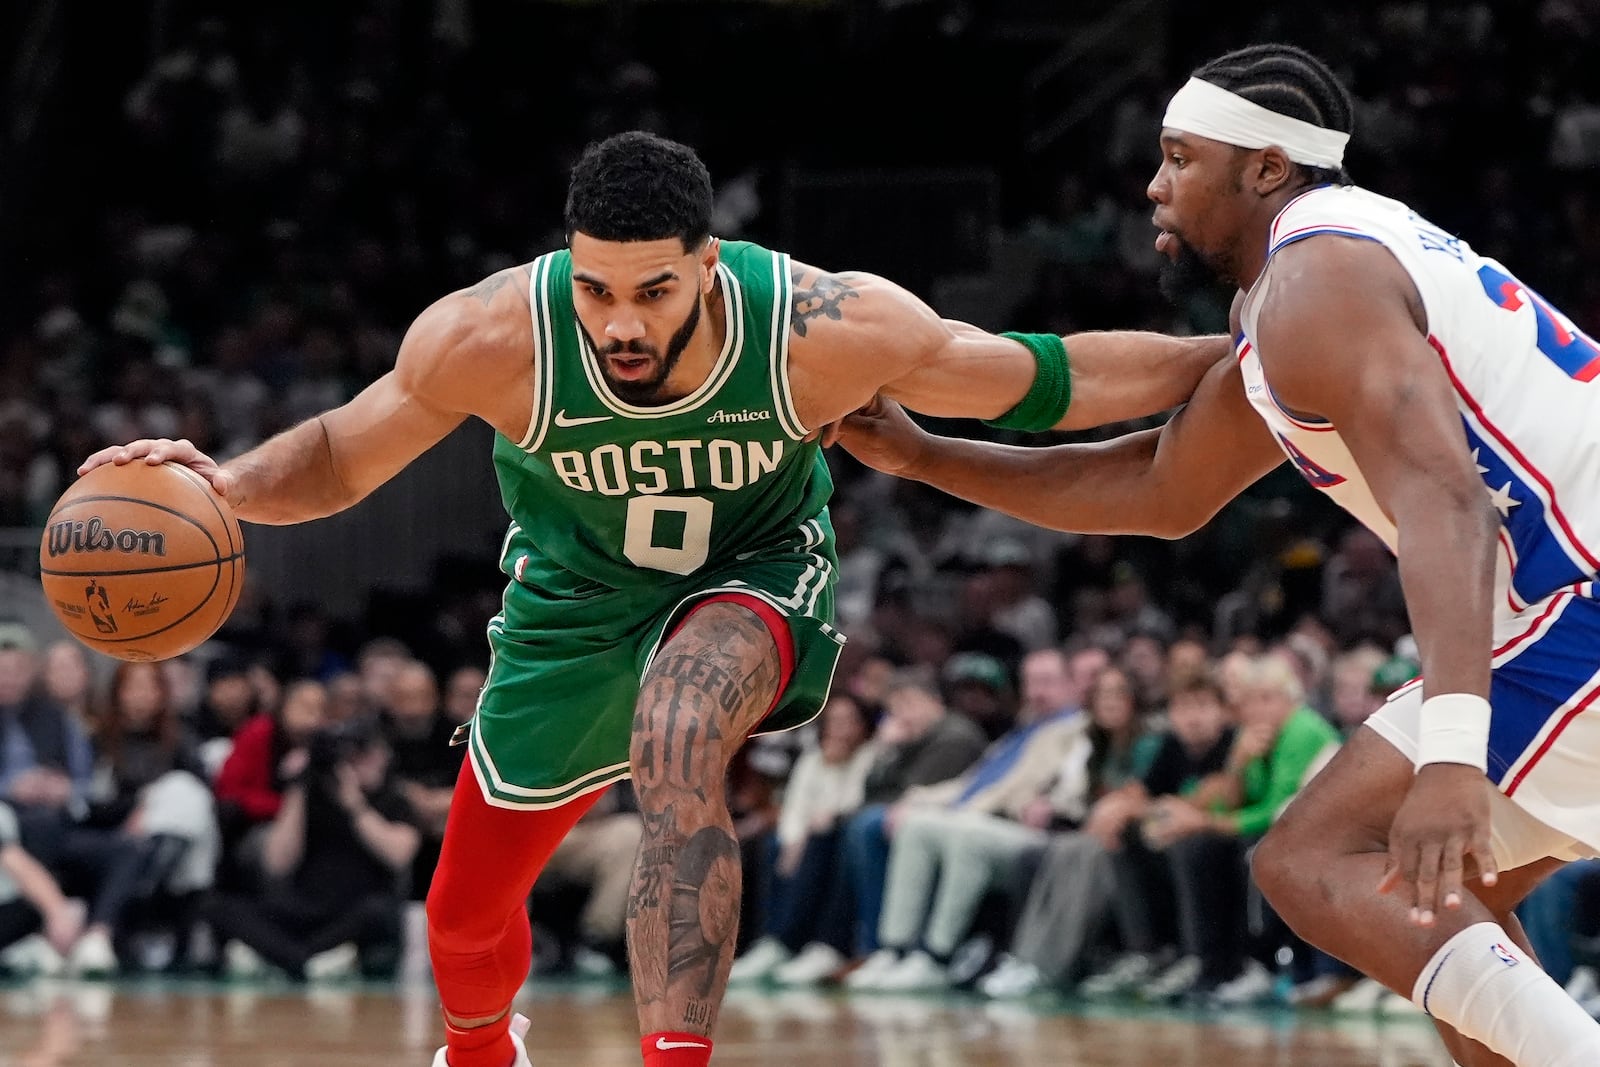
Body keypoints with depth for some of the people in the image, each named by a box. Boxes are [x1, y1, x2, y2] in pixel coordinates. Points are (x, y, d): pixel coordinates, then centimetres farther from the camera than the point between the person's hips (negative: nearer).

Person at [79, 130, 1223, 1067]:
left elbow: (1049, 381, -20)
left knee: (678, 741, -38)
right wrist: (225, 483, -33)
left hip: (753, 581, -2)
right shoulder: (495, 336, -30)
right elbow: (340, 457, -14)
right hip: (576, 597, 2)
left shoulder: (826, 331, -33)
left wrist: (1238, 359, -21)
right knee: (466, 913, 13)